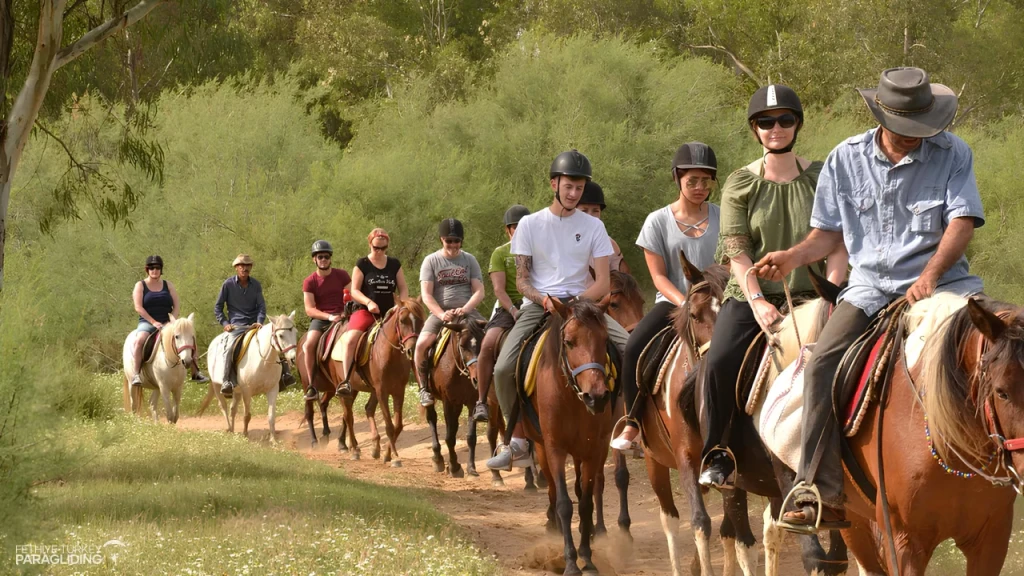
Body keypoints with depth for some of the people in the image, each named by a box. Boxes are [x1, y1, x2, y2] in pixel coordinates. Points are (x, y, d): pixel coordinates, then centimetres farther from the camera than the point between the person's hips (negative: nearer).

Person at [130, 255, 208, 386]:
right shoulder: (140, 286, 4)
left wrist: (171, 321, -9)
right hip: (147, 322, -3)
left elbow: (176, 305, 8)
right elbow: (138, 307, -7)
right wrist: (154, 322, -17)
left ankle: (195, 373, -4)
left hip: (167, 323, 3)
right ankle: (136, 374, -32)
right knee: (140, 339, -35)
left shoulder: (168, 285, 13)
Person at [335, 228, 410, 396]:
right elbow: (354, 291, -3)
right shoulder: (362, 264, 1)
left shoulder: (395, 264, 10)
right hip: (365, 312, -4)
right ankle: (345, 381, -30)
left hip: (389, 312, 4)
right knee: (350, 339, -29)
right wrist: (368, 302, -22)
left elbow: (403, 289, 10)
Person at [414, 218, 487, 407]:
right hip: (440, 312, -1)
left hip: (467, 311, 1)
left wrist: (464, 309, -16)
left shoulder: (469, 260, 9)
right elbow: (426, 295, -3)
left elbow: (479, 292, 3)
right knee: (422, 343, -28)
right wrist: (442, 314, -19)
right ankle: (423, 388, -11)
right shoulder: (431, 261, 4)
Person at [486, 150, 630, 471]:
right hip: (538, 303, -1)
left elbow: (602, 283, 2)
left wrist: (577, 301, -17)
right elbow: (521, 279, 4)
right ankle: (518, 440, -8)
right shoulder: (530, 224, 5)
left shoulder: (593, 226, 8)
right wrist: (543, 299, -17)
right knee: (504, 368, -24)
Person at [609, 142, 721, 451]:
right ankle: (632, 425, -18)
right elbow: (658, 276, -1)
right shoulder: (658, 221, 3)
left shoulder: (722, 218, 6)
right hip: (672, 302, 0)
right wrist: (686, 304, -17)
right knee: (635, 347, -28)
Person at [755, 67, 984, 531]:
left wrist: (930, 275, -24)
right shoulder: (846, 159, 5)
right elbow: (830, 232, 11)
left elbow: (962, 222, -9)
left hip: (939, 279, -1)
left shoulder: (953, 155, -1)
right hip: (870, 285, 1)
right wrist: (794, 257, -10)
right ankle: (821, 494, -20)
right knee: (822, 363, -20)